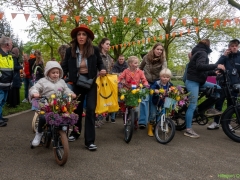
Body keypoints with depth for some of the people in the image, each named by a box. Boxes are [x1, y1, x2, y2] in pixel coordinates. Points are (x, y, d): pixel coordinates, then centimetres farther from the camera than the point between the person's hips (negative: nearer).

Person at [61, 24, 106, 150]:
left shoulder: (94, 50, -5)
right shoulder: (70, 51, -3)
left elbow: (100, 63, 6)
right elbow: (65, 67, -1)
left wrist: (102, 70, -16)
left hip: (91, 83, -2)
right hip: (77, 83, 2)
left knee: (90, 109, -9)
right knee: (77, 109, 15)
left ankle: (89, 141, -2)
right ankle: (75, 133, 39)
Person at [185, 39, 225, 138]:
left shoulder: (198, 52, 22)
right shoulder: (202, 53, -9)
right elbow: (200, 66, -29)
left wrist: (214, 72, 14)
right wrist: (216, 66, -27)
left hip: (198, 81, 10)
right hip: (193, 82, -10)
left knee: (217, 88, 5)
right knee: (192, 105, -9)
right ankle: (188, 130, -5)